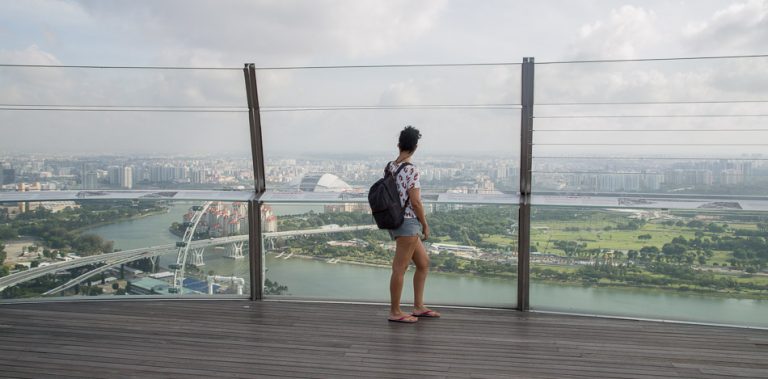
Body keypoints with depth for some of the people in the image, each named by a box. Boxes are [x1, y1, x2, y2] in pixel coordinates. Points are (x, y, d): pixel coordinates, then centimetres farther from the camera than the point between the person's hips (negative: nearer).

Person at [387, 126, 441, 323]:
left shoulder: (389, 167, 9)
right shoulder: (411, 170, -16)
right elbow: (415, 202, -18)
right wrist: (425, 225, -6)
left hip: (395, 222, 9)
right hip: (408, 223, -9)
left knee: (423, 262, 18)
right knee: (400, 268, 0)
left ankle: (419, 307, 25)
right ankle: (395, 312, 10)